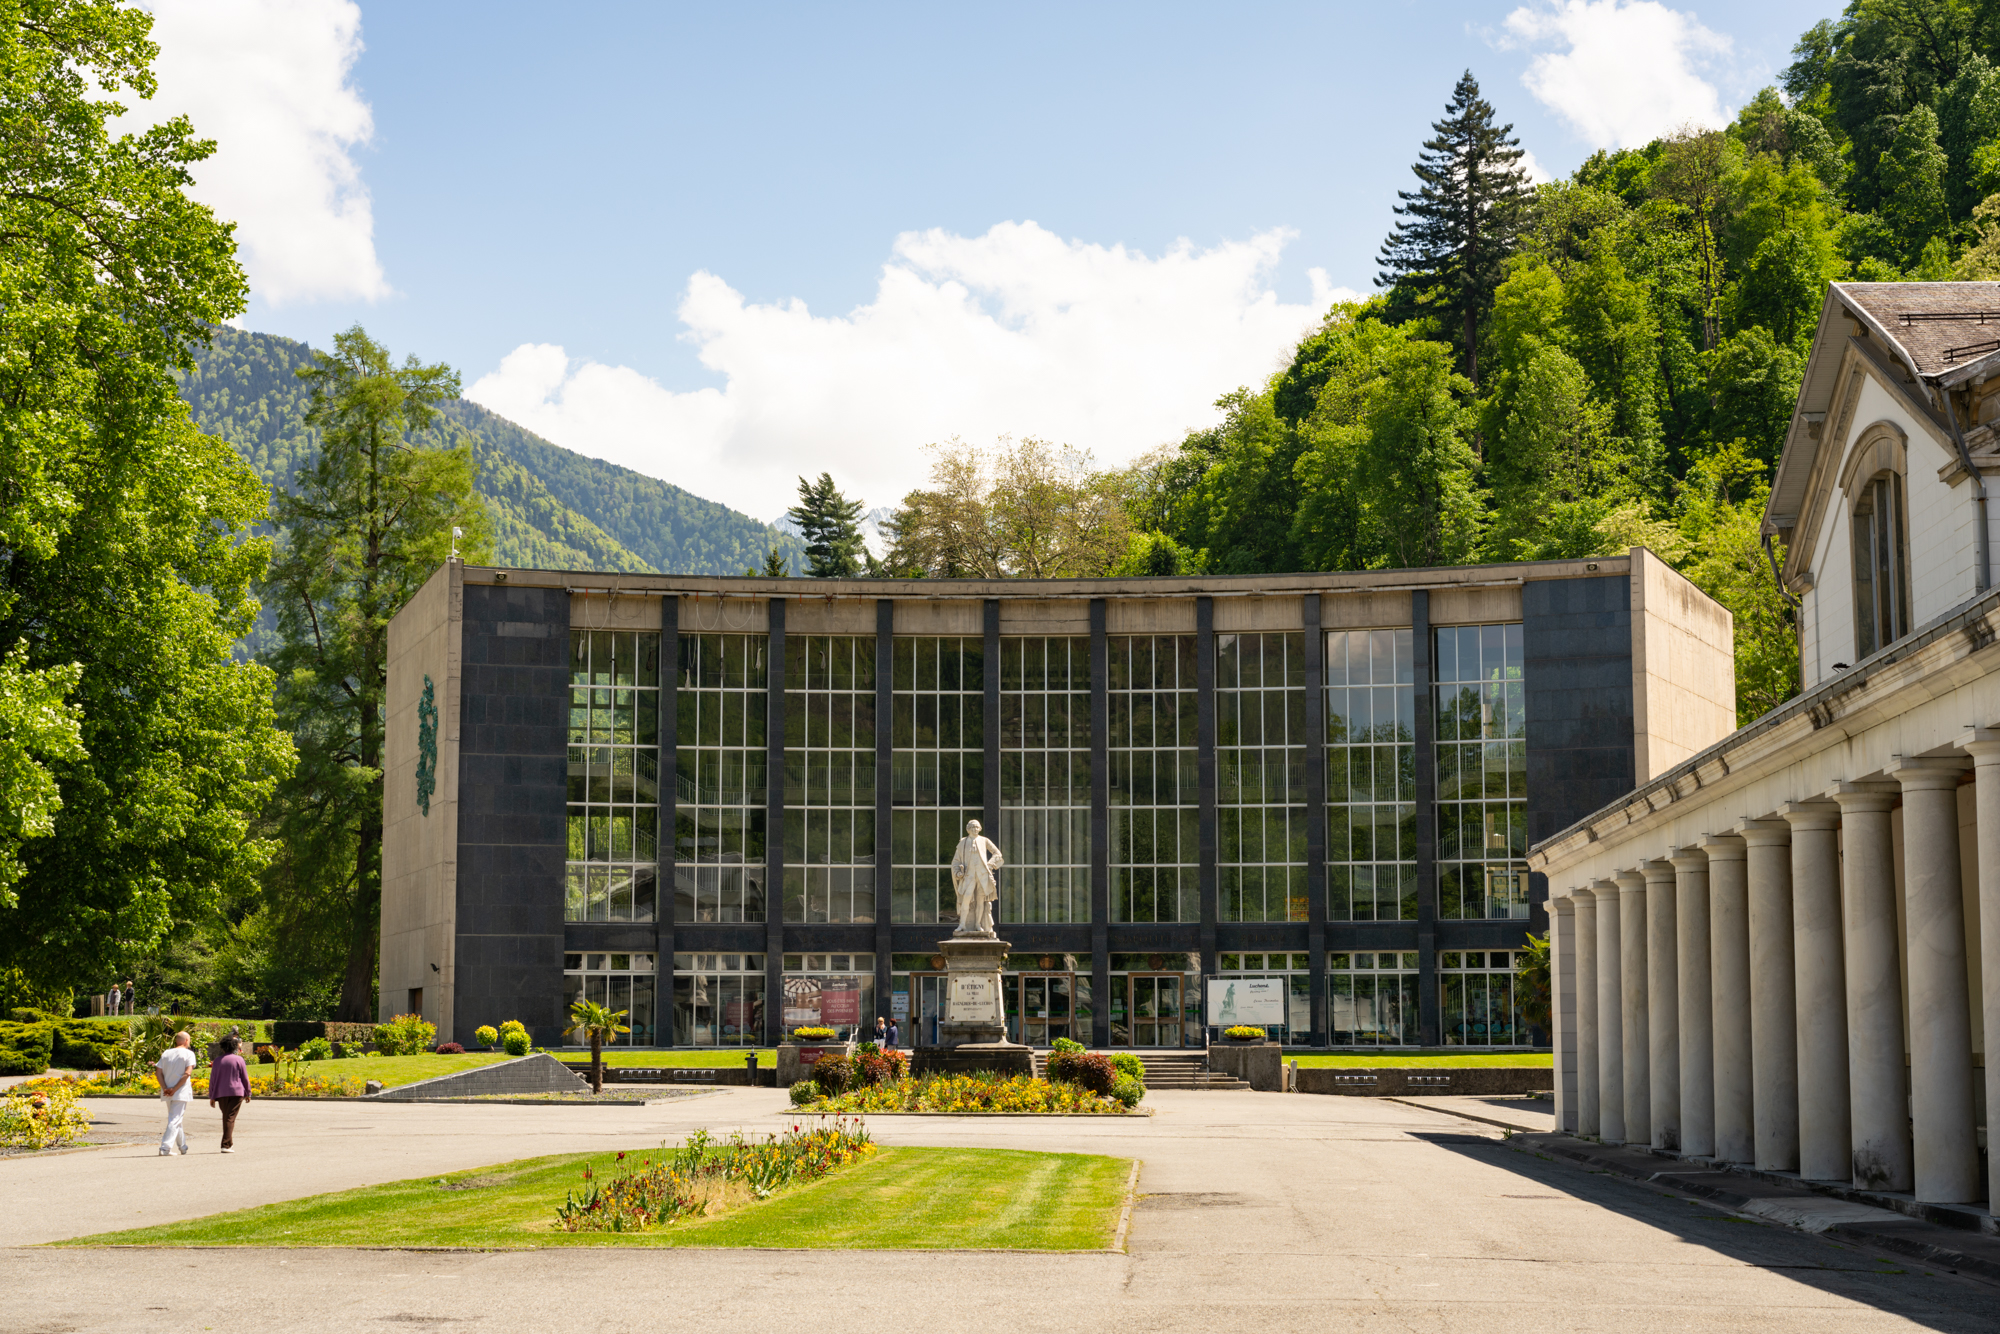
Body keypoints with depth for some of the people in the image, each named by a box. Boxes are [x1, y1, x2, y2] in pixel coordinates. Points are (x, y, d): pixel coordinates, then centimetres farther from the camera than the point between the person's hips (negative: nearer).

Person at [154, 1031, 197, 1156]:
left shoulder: (166, 1053, 11)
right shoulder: (188, 1053, -4)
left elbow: (158, 1071, 2)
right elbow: (187, 1073, -16)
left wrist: (165, 1088, -6)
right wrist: (175, 1089, -14)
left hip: (167, 1092, 5)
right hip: (181, 1093, -5)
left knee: (174, 1118, 19)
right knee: (175, 1120, -5)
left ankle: (182, 1146, 30)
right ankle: (165, 1148, -15)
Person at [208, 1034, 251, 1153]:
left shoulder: (218, 1061, 5)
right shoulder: (238, 1060, -3)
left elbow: (212, 1079, 6)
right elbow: (245, 1078, 0)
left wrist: (212, 1097, 11)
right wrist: (247, 1093, 10)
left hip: (221, 1094, 3)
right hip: (236, 1093, -3)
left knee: (226, 1117, 15)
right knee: (230, 1118, -7)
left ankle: (229, 1143, 21)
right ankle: (226, 1145, -15)